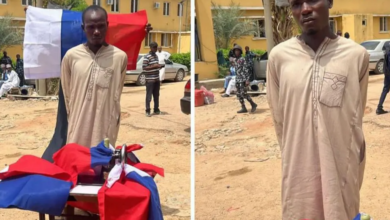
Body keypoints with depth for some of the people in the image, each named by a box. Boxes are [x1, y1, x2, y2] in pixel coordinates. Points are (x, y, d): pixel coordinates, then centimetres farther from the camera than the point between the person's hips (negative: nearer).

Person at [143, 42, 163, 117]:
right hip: (150, 79, -8)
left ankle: (156, 110, 22)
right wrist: (154, 66, -22)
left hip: (157, 79, 8)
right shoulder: (147, 57, -12)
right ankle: (148, 111, 2)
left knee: (156, 95, 13)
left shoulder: (156, 56, 14)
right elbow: (144, 68, -16)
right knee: (149, 96, -3)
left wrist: (159, 66, 2)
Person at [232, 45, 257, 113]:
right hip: (237, 79, 8)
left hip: (243, 79, -8)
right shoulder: (235, 60, 15)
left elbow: (246, 69, -13)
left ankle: (253, 104, 1)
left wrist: (247, 80, -19)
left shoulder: (242, 59, -9)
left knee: (243, 93, -14)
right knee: (239, 94, 5)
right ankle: (243, 108, 10)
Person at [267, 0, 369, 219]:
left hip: (340, 169, 0)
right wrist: (296, 157, 8)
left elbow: (356, 122, 1)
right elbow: (279, 120, 4)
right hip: (299, 170, 1)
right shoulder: (279, 56, -5)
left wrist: (353, 171, 6)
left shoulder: (357, 55, -7)